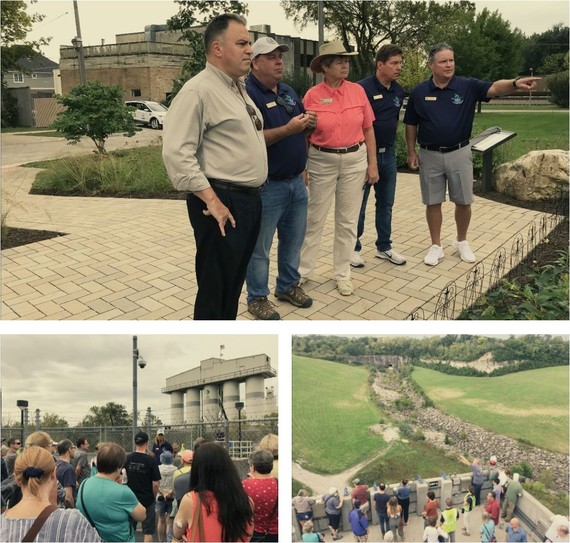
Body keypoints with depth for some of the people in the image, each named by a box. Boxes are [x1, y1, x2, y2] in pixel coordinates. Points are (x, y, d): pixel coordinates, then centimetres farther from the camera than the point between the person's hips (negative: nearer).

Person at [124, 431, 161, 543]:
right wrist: (153, 496, 5)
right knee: (148, 531, 6)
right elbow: (155, 484, -12)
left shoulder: (127, 458, -5)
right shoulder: (151, 460, -14)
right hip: (147, 499, -3)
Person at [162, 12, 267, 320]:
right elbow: (177, 153, -20)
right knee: (214, 287, 0)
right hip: (222, 203, -9)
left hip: (250, 199, 9)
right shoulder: (198, 91, -12)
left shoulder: (239, 89, 17)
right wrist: (212, 200, -21)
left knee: (234, 282, 18)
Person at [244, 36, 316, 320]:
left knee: (294, 239, 19)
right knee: (259, 246, 4)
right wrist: (288, 129, -27)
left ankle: (288, 285, 37)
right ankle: (257, 298, 19)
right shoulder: (247, 94, -13)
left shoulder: (288, 91, 13)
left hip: (297, 180, 8)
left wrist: (309, 122, -3)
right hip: (267, 186, -8)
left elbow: (301, 128, 20)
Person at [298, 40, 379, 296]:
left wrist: (373, 164, 3)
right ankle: (302, 270, 20)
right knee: (314, 219, 6)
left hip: (355, 160, 2)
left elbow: (368, 130, 5)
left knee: (347, 220, 9)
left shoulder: (358, 91, 1)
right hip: (322, 161, -2)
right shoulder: (312, 95, -6)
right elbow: (304, 135, -1)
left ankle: (342, 274, 21)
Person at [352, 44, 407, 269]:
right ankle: (353, 248, 16)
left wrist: (389, 144, 17)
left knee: (386, 204, 13)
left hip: (388, 153, 6)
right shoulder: (363, 88, -14)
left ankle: (384, 247, 25)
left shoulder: (399, 91, 6)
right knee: (358, 205, 3)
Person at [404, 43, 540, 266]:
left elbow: (495, 87, -21)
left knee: (463, 201, 8)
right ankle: (436, 246, 22)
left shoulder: (467, 86, -5)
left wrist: (515, 83, -41)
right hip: (430, 155, 0)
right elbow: (411, 125, 6)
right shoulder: (419, 92, -2)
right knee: (433, 203, 8)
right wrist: (411, 153, 3)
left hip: (459, 153, 0)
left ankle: (462, 242, 29)